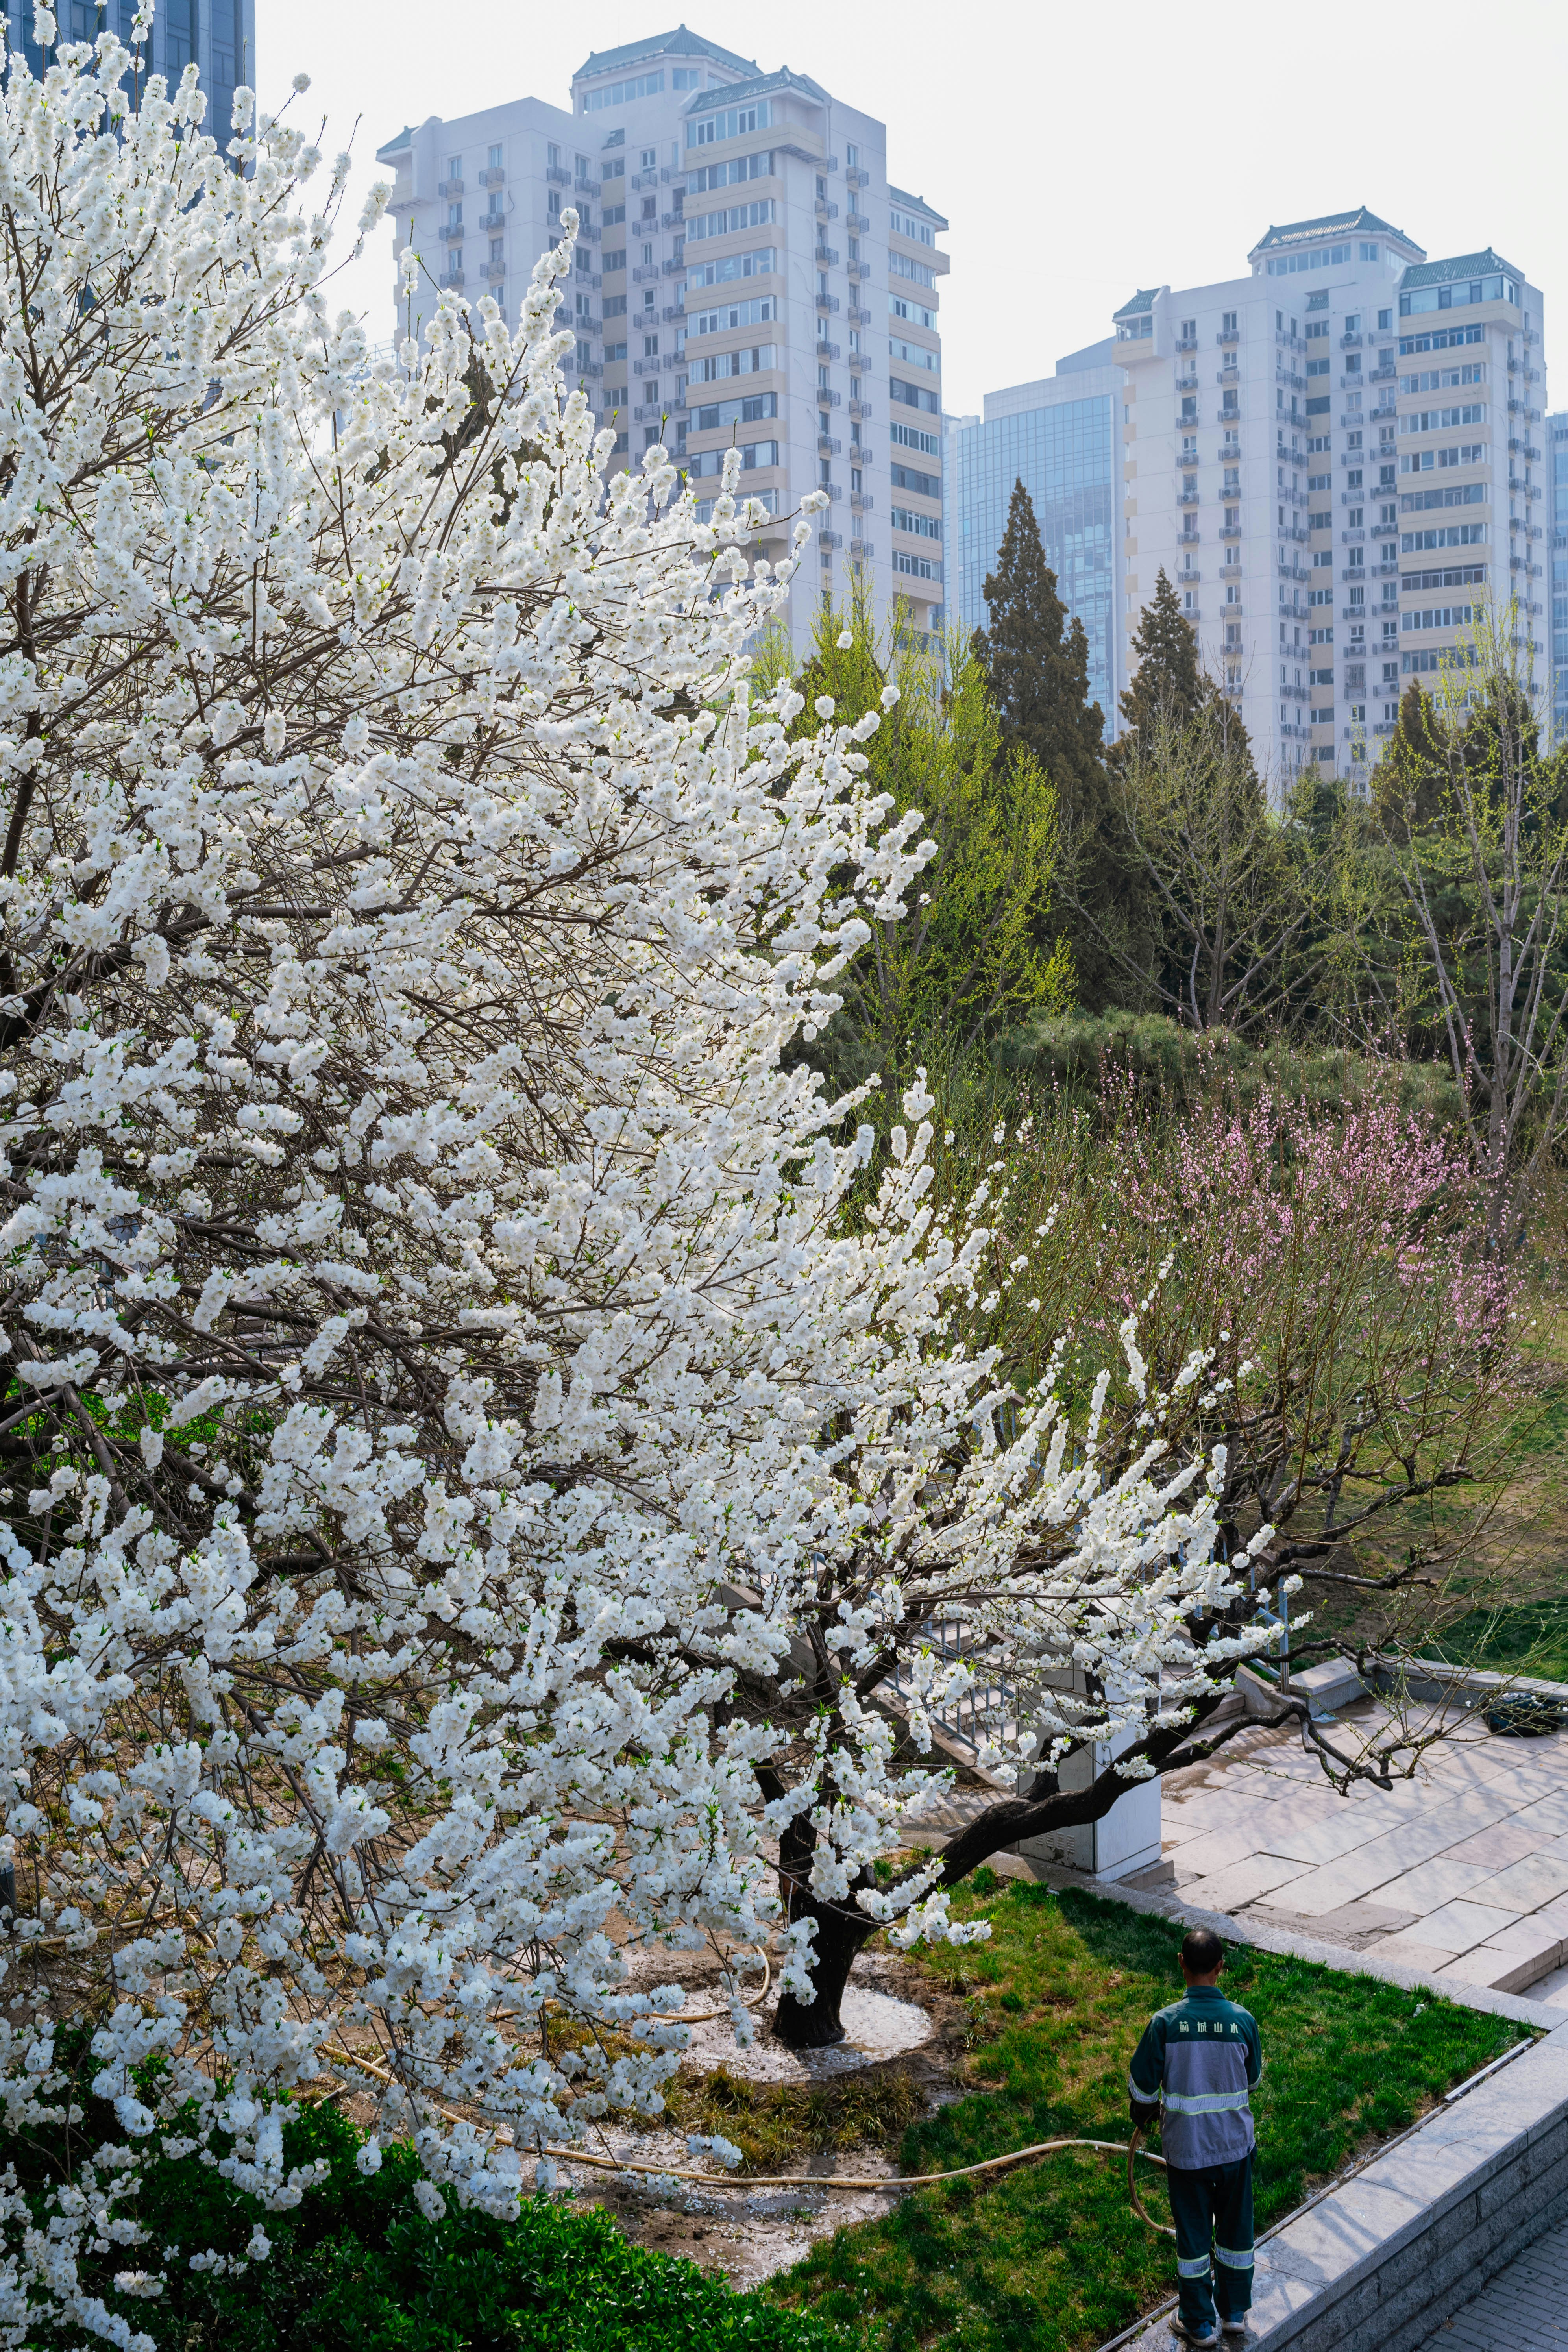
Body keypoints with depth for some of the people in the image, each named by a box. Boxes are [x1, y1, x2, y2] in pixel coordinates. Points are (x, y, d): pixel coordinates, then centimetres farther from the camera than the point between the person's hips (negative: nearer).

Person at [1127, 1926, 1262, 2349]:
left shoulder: (1165, 2022, -20)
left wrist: (1144, 2113, 14)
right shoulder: (1243, 2021, -15)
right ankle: (1235, 2314, 35)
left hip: (1186, 2147, -1)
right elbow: (1253, 2077, 3)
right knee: (1236, 2230, 21)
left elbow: (1142, 2083, -8)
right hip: (1236, 2143, 1)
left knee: (1193, 2233, 15)